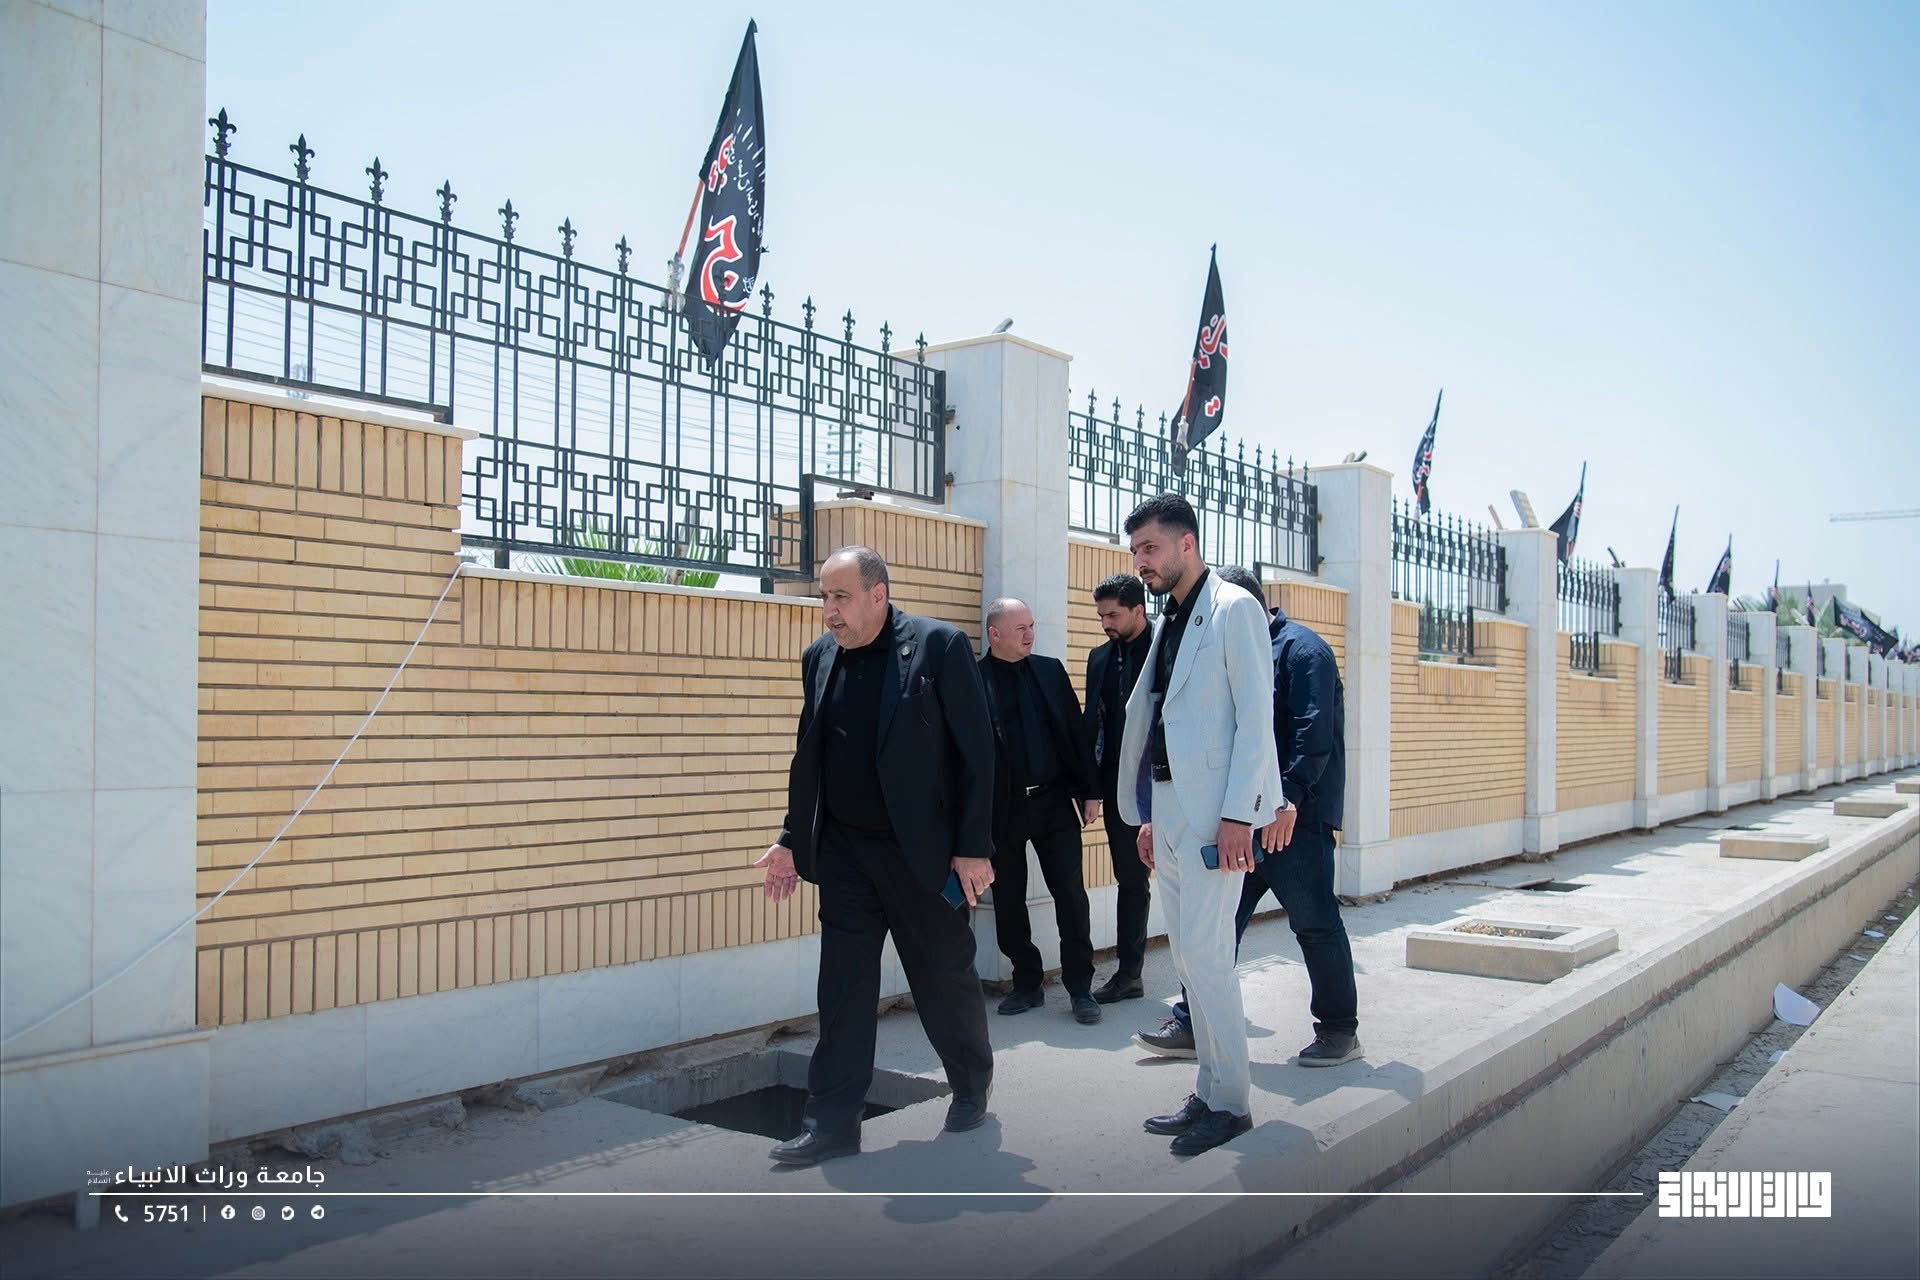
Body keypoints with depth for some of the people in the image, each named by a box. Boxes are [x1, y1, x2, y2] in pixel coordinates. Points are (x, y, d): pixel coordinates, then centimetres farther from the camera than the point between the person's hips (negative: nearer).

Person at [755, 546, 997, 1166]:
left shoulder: (939, 646, -10)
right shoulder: (819, 657, 6)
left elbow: (977, 752, -11)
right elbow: (808, 756, 14)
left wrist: (974, 846, -14)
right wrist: (792, 839, 10)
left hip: (922, 851, -4)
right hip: (844, 852, 4)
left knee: (944, 976, 10)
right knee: (843, 987, 5)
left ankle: (973, 1085, 34)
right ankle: (832, 1123, 13)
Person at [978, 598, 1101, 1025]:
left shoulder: (1050, 670, 7)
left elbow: (1074, 730, 8)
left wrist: (1086, 789, 3)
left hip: (1054, 800, 2)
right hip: (1001, 809, -1)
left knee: (1071, 894, 2)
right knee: (1008, 901, 9)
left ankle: (1079, 986, 12)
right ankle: (1027, 984, 23)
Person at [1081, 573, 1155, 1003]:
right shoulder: (1100, 658, 11)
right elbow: (1092, 726, 11)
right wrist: (1092, 789, 6)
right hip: (1119, 786, 6)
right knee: (1130, 881, 13)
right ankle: (1128, 974, 22)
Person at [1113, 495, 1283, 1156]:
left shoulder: (1233, 609, -7)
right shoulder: (1169, 622, 18)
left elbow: (1256, 718, -13)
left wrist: (1239, 813, -19)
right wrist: (1149, 816, 17)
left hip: (1213, 810, -9)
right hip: (1169, 808, 9)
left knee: (1204, 953, -8)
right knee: (1190, 956, 12)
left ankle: (1230, 1102, 5)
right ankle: (1210, 1092, 21)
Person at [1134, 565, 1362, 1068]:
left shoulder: (1301, 649, -9)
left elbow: (1315, 731, -19)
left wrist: (1290, 794, -27)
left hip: (1297, 817, -8)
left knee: (1314, 923, 1)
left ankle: (1340, 1030, 16)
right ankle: (1194, 1025, 15)